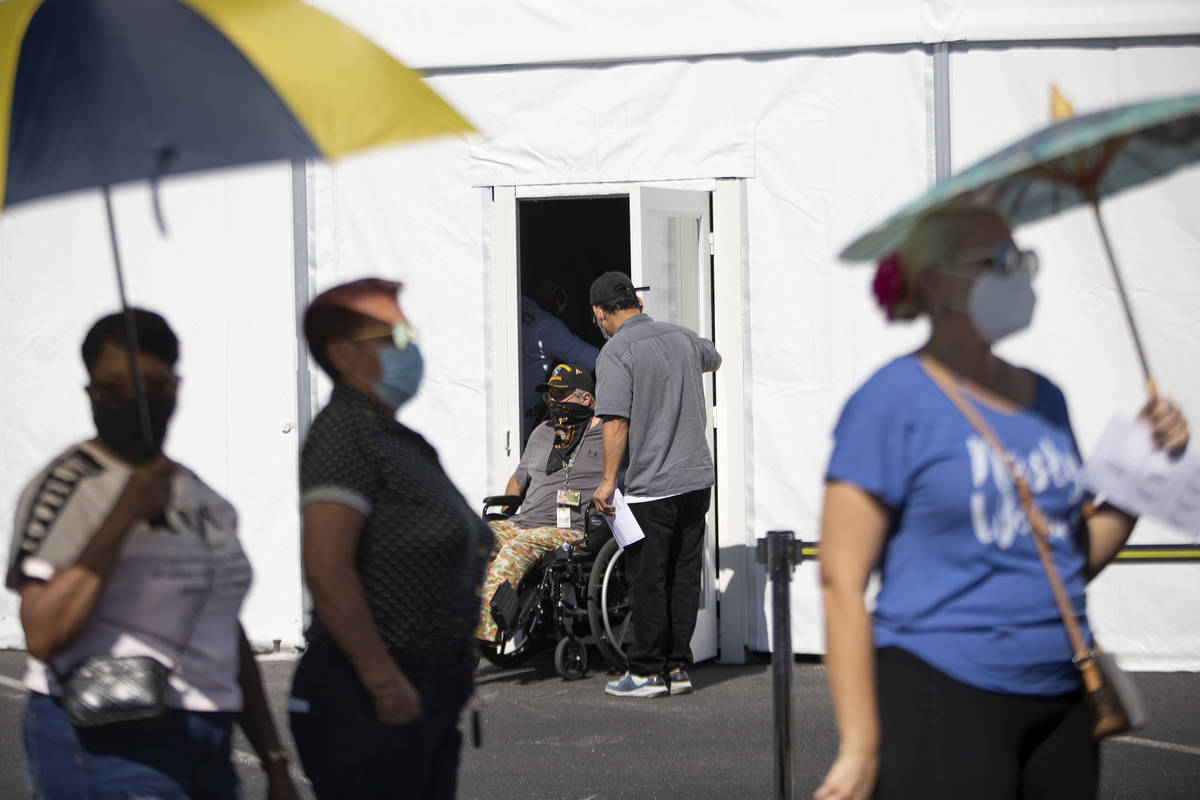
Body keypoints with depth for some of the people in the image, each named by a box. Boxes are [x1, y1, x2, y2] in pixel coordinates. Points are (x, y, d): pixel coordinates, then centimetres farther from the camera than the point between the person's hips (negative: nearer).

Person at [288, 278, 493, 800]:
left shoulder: (399, 440, 17)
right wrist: (385, 681, -22)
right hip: (366, 701, -10)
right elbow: (326, 568, -22)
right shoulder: (344, 433, -12)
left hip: (429, 695, 10)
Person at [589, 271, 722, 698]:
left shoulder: (615, 352, -11)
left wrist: (607, 480, -13)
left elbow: (616, 422, -18)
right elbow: (713, 359, 33)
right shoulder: (682, 336, 10)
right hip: (697, 477, 6)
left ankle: (648, 672, 5)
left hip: (650, 486, -6)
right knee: (684, 575, 10)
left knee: (648, 580, 1)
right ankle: (678, 667, 14)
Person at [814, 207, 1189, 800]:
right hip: (941, 694, -7)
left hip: (1060, 703, 7)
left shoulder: (1044, 399, 13)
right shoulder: (894, 401, -8)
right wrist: (861, 746, -16)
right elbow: (841, 581, -12)